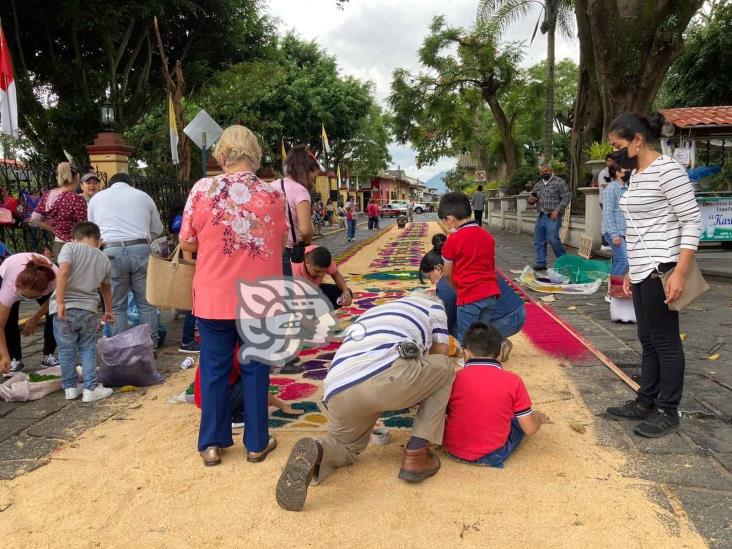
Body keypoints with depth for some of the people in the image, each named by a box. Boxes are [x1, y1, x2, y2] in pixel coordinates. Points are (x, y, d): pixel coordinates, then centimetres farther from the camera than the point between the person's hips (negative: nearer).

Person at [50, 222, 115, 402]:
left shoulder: (70, 247, 0)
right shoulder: (104, 259, 12)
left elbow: (63, 272, -17)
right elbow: (106, 288, 25)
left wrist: (60, 302, -18)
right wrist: (108, 310, 39)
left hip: (65, 309, -2)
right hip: (88, 309, 2)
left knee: (66, 350, 10)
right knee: (88, 350, 13)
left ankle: (70, 387, 21)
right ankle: (90, 388, 12)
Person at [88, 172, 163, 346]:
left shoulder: (96, 197, 18)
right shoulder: (143, 196, 17)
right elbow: (157, 230, 19)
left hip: (111, 252, 0)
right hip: (141, 250, 0)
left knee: (117, 307, 6)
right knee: (146, 303, 8)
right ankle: (151, 345, 12)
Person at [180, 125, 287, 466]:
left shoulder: (202, 189, -8)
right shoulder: (273, 194, -6)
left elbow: (187, 244, -2)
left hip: (214, 297, 0)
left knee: (214, 369, 13)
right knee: (255, 369, 12)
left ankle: (212, 444, 23)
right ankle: (256, 443, 22)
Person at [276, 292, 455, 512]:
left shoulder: (371, 313, 42)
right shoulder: (432, 305, 30)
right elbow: (440, 355, 31)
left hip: (338, 391, 6)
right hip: (386, 375, -5)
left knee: (346, 445, 35)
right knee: (445, 369, 25)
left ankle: (315, 453, -1)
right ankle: (416, 454, 15)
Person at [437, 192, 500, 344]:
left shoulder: (454, 239, -10)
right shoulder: (487, 235, 8)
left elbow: (447, 273, -2)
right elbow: (490, 264, 15)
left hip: (469, 297, -6)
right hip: (491, 294, 6)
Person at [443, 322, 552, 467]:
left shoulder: (454, 379, -7)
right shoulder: (513, 381, -10)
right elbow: (530, 429, -4)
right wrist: (538, 417, 19)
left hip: (453, 451, 2)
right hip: (492, 457, -1)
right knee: (519, 419, 20)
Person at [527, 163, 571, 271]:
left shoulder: (559, 182, -2)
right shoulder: (538, 184, 16)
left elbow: (567, 197, -7)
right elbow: (533, 198, 25)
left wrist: (557, 210, -16)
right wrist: (531, 200, 0)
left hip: (553, 217, -7)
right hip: (541, 216, 7)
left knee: (553, 239, -14)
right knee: (538, 241, 6)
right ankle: (541, 263, 16)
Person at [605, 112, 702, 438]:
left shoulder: (667, 169, -12)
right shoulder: (637, 174, 14)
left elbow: (692, 221, -15)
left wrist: (679, 272, -20)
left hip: (660, 270, -9)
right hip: (642, 271, 9)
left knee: (665, 342, 2)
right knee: (648, 340, 16)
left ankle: (668, 413, 14)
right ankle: (646, 403, 27)